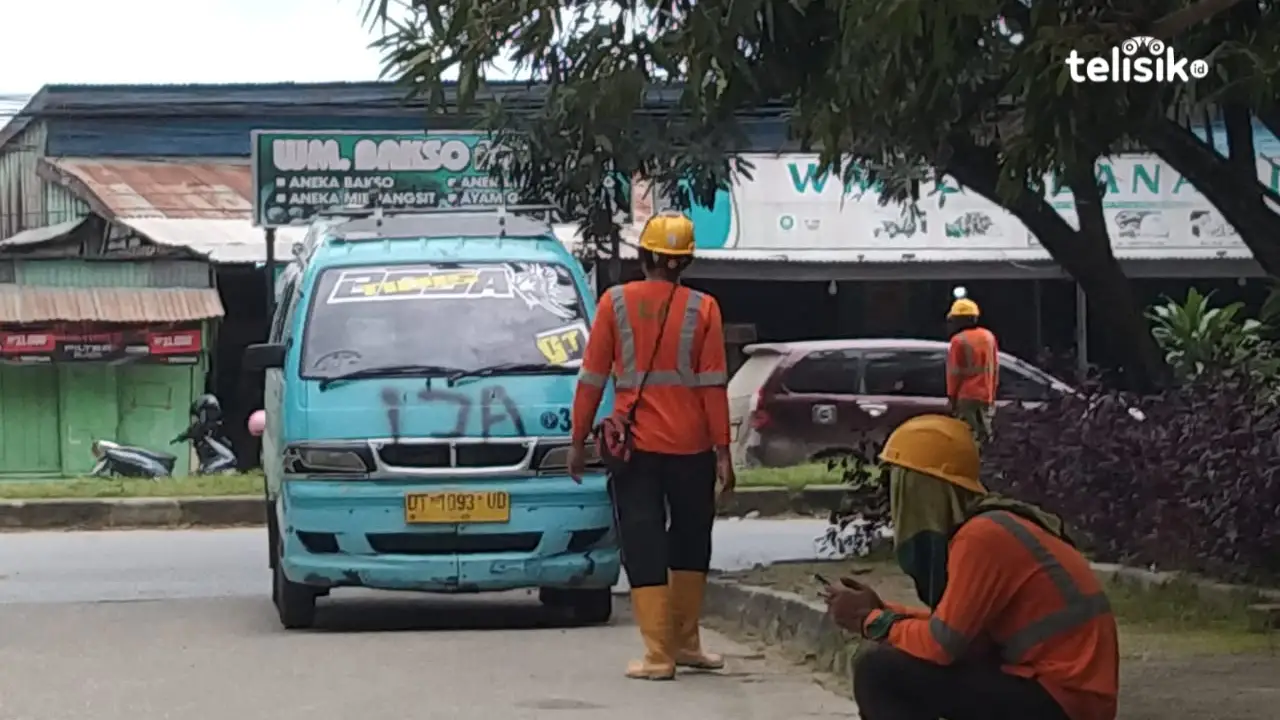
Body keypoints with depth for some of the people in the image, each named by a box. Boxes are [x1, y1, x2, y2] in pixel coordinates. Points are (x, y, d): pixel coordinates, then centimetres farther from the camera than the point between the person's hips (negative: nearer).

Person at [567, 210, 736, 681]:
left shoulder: (615, 303, -2)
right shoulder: (701, 309, -3)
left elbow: (592, 377, -1)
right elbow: (713, 384, -4)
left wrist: (579, 440, 7)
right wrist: (722, 450, 0)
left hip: (635, 446, -1)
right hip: (690, 447, 1)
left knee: (644, 548, 1)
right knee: (690, 543, 18)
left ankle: (658, 655, -6)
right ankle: (685, 642, 24)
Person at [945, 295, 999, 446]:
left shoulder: (959, 340, -11)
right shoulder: (988, 337, 11)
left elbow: (955, 372, -10)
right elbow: (995, 367, 15)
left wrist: (951, 397, -2)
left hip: (967, 396, -7)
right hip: (985, 396, 7)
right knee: (983, 433, 11)